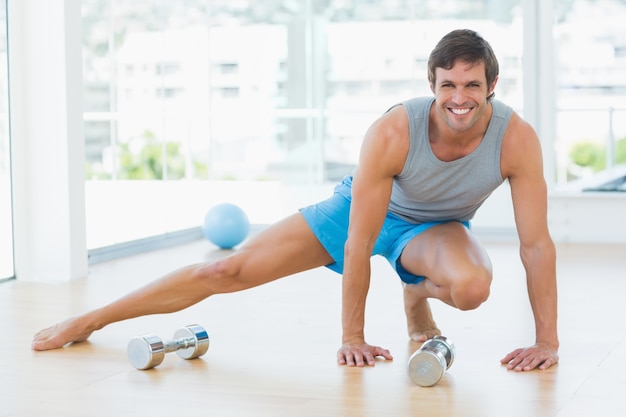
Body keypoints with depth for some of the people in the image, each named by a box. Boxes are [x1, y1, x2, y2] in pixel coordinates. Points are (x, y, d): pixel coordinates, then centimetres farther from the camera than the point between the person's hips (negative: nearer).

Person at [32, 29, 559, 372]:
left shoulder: (516, 139, -31)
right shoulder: (392, 132, -35)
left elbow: (537, 243, -24)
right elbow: (358, 242, -29)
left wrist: (547, 341, -25)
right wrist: (351, 337, -24)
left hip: (436, 227, 1)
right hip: (364, 207, -1)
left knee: (472, 287, -36)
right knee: (230, 270, -5)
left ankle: (417, 293, 2)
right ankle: (89, 321, 8)